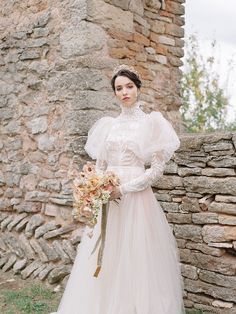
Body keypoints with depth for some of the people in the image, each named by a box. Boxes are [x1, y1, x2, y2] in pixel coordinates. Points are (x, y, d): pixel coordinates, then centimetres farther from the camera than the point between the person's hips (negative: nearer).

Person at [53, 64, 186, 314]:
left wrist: (124, 189, -13)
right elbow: (99, 165, 15)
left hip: (136, 198, -4)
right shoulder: (107, 125, 13)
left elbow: (157, 168, -5)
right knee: (103, 262, 5)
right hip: (107, 198, 4)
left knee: (135, 259, -3)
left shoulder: (151, 122, 1)